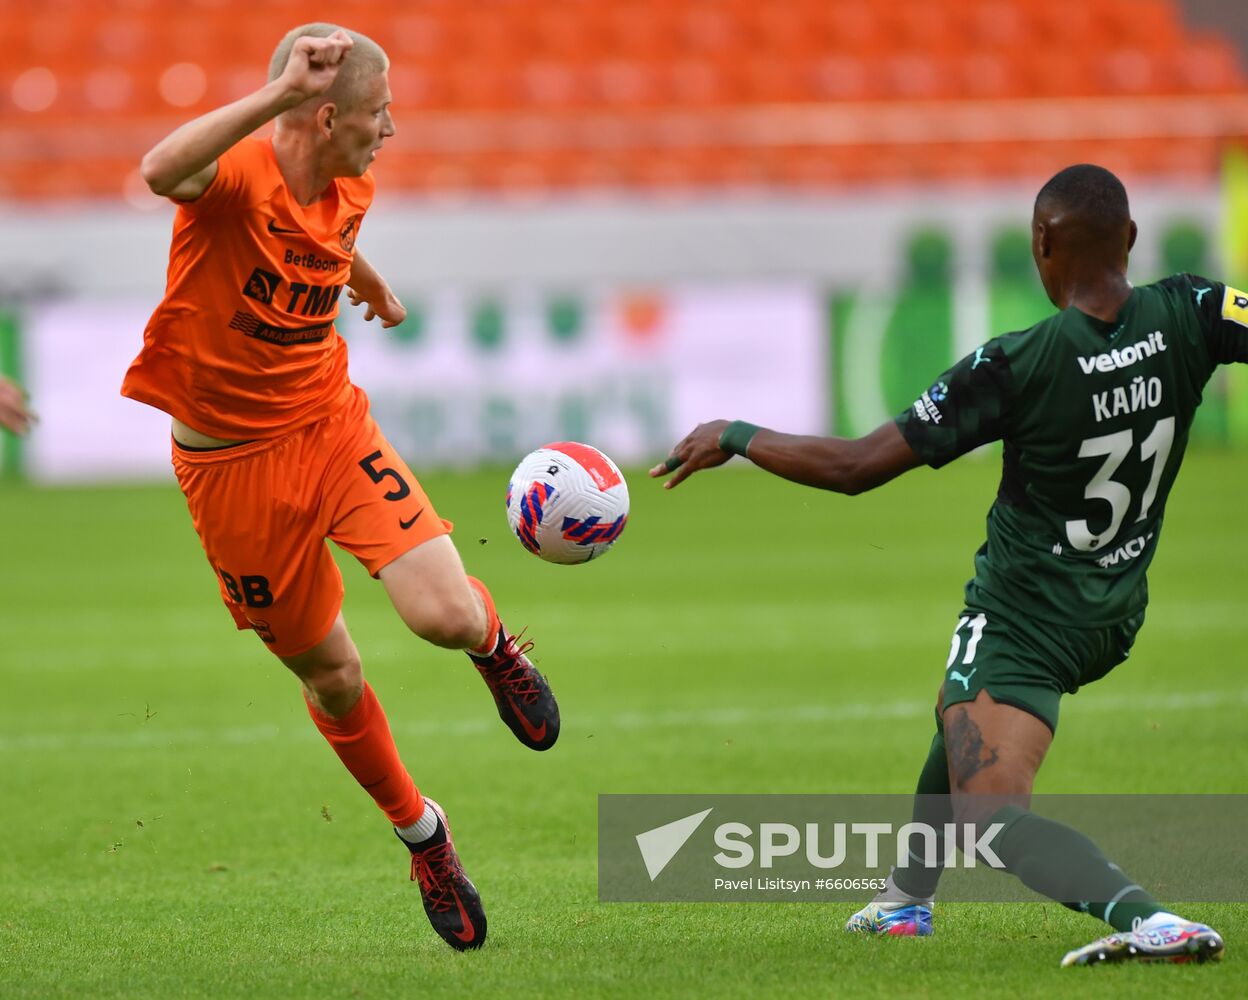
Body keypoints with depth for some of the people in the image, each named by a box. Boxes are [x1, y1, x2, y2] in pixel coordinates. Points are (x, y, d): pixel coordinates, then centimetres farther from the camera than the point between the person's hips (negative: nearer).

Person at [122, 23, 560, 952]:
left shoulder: (351, 190, -2)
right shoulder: (235, 177, -22)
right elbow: (162, 171, -48)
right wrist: (278, 93, -51)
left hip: (331, 425, 4)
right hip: (232, 462, -4)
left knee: (445, 616, -19)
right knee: (333, 679, 8)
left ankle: (494, 642, 19)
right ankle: (419, 829, 34)